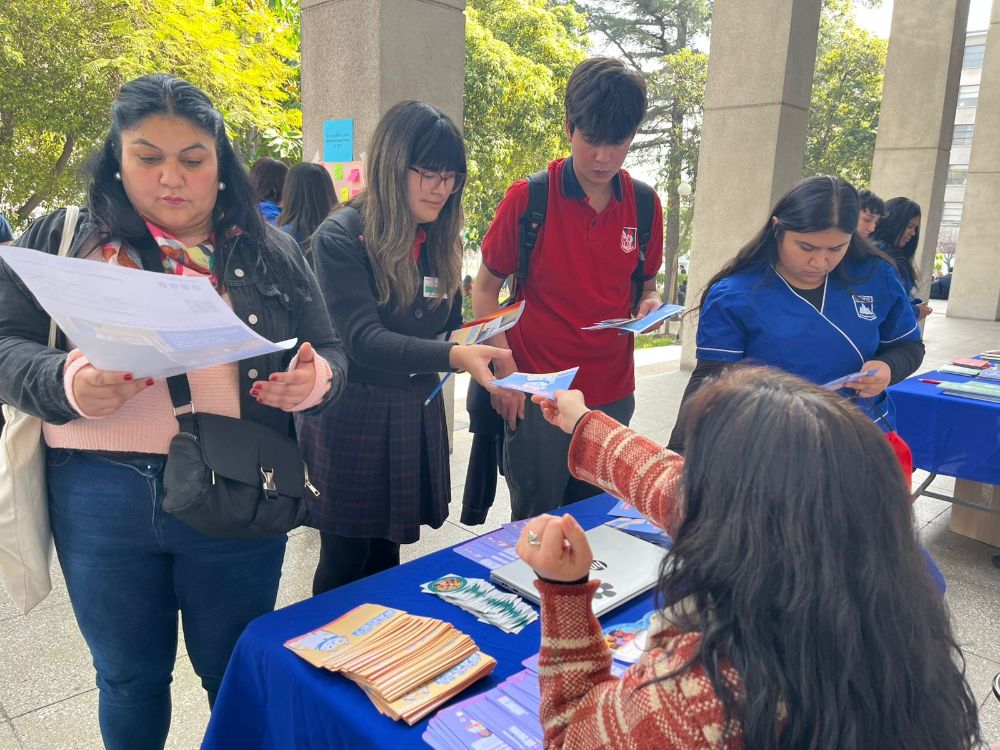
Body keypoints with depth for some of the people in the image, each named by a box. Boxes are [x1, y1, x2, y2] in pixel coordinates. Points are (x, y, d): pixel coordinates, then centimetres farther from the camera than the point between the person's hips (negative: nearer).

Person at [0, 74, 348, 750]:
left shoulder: (270, 255, 4)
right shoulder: (63, 241, 4)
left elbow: (330, 353, 5)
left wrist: (314, 380, -18)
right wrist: (67, 383, -22)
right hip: (100, 498, 1)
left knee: (236, 672, 17)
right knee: (129, 677, 20)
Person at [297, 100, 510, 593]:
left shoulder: (439, 241, 5)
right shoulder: (341, 237, -14)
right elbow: (363, 339, -24)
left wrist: (476, 345, -10)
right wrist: (453, 357, -37)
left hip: (415, 417, 5)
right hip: (351, 418, -5)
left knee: (385, 561, 17)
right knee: (344, 564, 9)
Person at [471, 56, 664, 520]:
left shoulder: (644, 205, 1)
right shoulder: (528, 198, -10)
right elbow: (485, 289, -3)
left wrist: (649, 304, -9)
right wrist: (504, 368, -13)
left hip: (613, 395, 4)